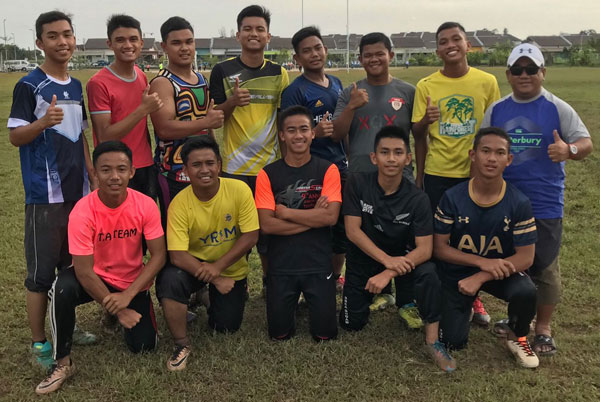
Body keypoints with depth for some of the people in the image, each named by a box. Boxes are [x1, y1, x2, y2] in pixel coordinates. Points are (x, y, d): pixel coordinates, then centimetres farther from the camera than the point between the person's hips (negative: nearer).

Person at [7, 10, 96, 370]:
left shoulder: (76, 86, 12)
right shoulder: (29, 85, -8)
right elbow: (15, 136, -10)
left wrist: (92, 176, 15)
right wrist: (43, 122, -28)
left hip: (78, 191, 7)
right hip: (45, 193, -6)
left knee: (73, 264, 14)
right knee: (42, 270, 0)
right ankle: (39, 343, 12)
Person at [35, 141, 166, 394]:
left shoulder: (146, 205, -20)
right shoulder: (82, 212, -25)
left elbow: (159, 256, -16)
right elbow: (84, 272, -24)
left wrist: (127, 296, -26)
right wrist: (117, 309, -22)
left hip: (133, 280, 2)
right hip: (96, 278, -2)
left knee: (143, 345, -6)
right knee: (62, 288, -35)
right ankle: (63, 363, -14)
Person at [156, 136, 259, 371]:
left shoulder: (239, 190, -20)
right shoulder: (180, 203, -21)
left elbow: (250, 237, -18)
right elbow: (177, 255, -24)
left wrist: (217, 267, -26)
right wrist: (214, 279, -31)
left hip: (231, 268, 1)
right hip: (195, 263, -1)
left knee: (226, 327, 1)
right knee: (169, 279, -32)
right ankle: (182, 344, -10)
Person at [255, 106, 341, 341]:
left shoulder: (327, 170, -2)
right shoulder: (268, 174, -2)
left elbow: (331, 217, -15)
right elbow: (266, 224, -11)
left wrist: (286, 212, -12)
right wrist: (313, 217, -13)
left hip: (318, 264, 0)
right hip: (281, 265, 1)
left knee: (325, 333, 1)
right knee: (279, 333, 5)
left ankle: (312, 302, 31)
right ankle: (292, 303, 34)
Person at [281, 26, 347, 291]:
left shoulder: (337, 84, 10)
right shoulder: (295, 91, -10)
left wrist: (347, 160, 16)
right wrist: (315, 132, -29)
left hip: (340, 167, 7)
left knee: (343, 228, 15)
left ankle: (336, 277, 34)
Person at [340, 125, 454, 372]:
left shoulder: (417, 199, -18)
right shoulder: (358, 184, -17)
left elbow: (425, 249, -22)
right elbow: (352, 230, -19)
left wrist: (388, 274, -36)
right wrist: (387, 260, -31)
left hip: (402, 257, -1)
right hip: (364, 257, 1)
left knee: (428, 273, -34)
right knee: (351, 325, 3)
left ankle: (432, 341, -16)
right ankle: (379, 295, 34)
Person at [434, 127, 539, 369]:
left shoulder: (519, 204, -16)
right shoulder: (452, 198, -16)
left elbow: (525, 257, -14)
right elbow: (439, 247, -11)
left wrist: (480, 278, -24)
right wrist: (483, 262, -25)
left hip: (501, 271, 0)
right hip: (457, 272, 0)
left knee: (526, 292, -32)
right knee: (453, 342, -5)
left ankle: (516, 337, 2)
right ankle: (468, 304, 28)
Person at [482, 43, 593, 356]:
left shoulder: (558, 109, -4)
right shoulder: (496, 110, 6)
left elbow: (586, 143, -7)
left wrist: (570, 149, -30)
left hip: (544, 205, -3)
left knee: (545, 267, 5)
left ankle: (543, 329, 20)